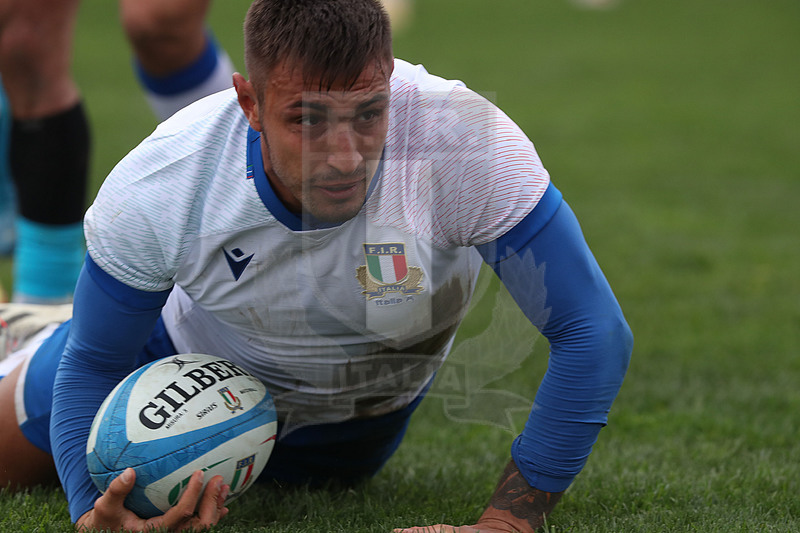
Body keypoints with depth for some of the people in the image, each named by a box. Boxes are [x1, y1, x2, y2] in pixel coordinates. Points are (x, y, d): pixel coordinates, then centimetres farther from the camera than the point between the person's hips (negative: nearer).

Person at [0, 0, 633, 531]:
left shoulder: (467, 145, -45)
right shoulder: (154, 191, -39)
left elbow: (594, 334, -39)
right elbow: (92, 367, -23)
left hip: (361, 407, 1)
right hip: (190, 352, -1)